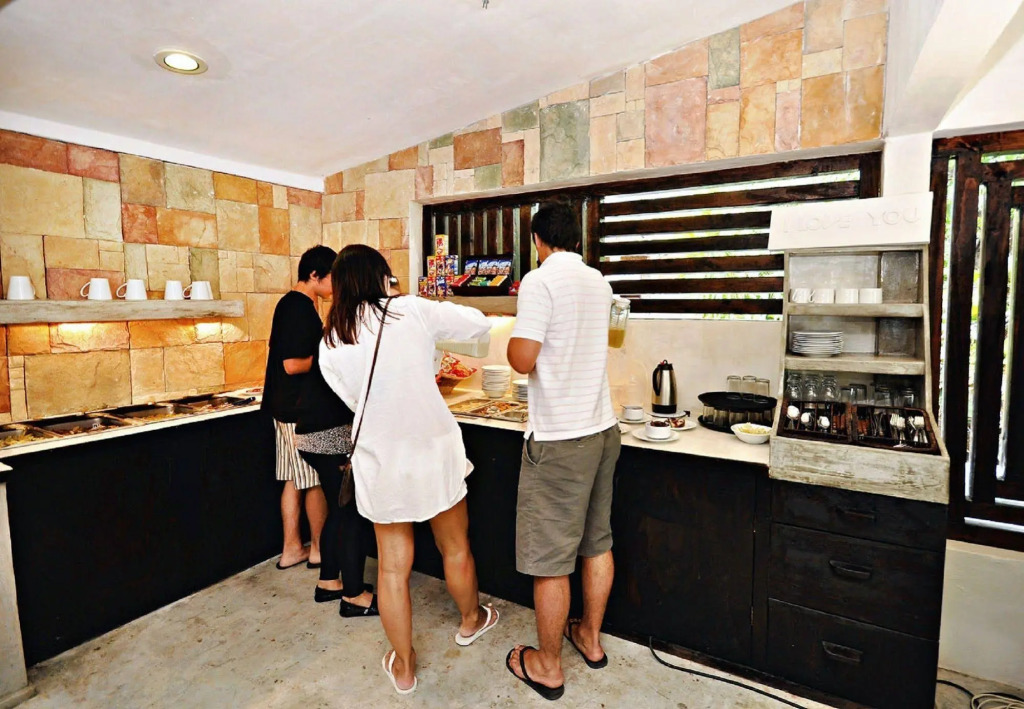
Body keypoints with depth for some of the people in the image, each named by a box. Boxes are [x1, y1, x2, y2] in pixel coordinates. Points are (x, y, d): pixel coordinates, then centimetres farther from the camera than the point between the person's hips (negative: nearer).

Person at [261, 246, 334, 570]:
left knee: (294, 480, 15)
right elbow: (293, 364, -24)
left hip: (286, 405, 10)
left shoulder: (290, 303, 12)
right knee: (316, 482, 5)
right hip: (301, 408, -10)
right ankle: (319, 548, 20)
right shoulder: (302, 308, -19)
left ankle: (291, 548, 25)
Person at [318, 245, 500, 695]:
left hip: (379, 463, 2)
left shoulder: (330, 346, -1)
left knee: (392, 565, 17)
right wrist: (431, 334, 16)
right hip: (433, 452, -1)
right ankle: (471, 620, 48)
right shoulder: (412, 311, -9)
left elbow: (357, 401, 8)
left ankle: (403, 666, 34)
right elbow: (480, 324, 0)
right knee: (455, 546, 22)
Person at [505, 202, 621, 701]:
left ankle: (547, 667, 24)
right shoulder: (599, 282, 9)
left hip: (559, 439, -8)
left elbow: (523, 360, -19)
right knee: (597, 543, 20)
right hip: (603, 430, 8)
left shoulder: (540, 281, -14)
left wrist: (514, 331, 3)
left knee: (550, 559, 7)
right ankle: (590, 638, 39)